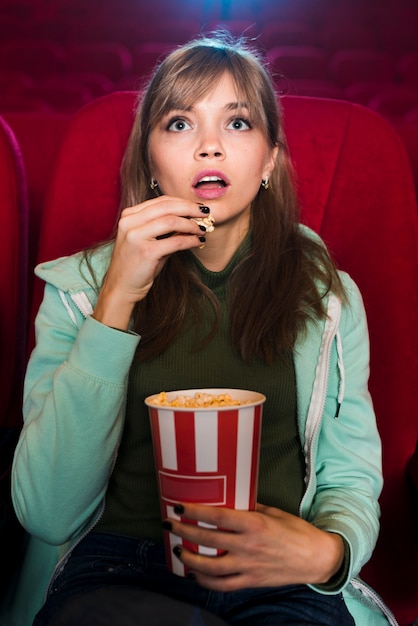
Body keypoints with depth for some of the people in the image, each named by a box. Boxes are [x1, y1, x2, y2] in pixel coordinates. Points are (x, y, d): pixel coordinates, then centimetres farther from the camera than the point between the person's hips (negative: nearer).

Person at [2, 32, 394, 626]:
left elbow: (351, 479, 11)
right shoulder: (79, 286, 2)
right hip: (114, 574, -1)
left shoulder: (329, 293, 7)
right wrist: (116, 304, -16)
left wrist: (328, 551, -14)